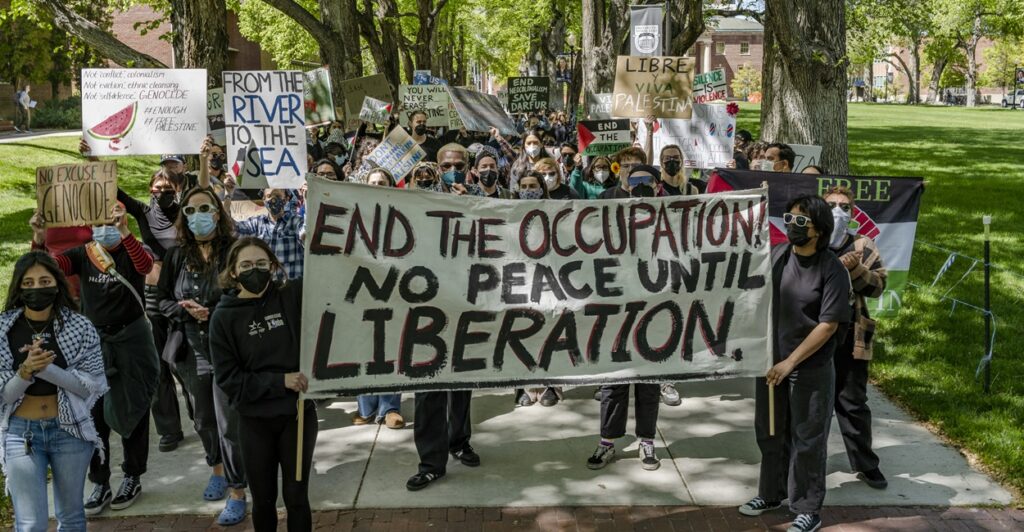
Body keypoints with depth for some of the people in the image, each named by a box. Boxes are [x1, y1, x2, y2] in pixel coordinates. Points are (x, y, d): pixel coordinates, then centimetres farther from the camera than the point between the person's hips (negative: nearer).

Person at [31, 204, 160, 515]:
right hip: (94, 340, 3)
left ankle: (133, 478, 22)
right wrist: (39, 239, -33)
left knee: (132, 410, 8)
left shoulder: (131, 253, -8)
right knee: (94, 413, 5)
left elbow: (146, 266, -31)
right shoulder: (82, 254, 1)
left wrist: (124, 233, -43)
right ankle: (100, 484, 15)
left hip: (131, 339, -3)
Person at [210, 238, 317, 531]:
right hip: (255, 422, 0)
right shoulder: (224, 317, -6)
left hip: (298, 414, 0)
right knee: (263, 501, 14)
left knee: (296, 497, 10)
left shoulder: (293, 295, -5)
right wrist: (280, 381, -17)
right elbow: (229, 379, -9)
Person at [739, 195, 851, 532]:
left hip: (811, 369, -5)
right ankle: (771, 493, 38)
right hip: (771, 362, 5)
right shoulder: (775, 256, 0)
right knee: (770, 433, 19)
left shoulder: (832, 270, -15)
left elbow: (828, 325, -17)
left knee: (807, 440, 6)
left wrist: (791, 362, -18)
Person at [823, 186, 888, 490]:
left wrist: (855, 269, -16)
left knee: (853, 404, 6)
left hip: (851, 338, 0)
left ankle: (866, 465, 17)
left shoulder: (863, 246, 5)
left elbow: (878, 285, 0)